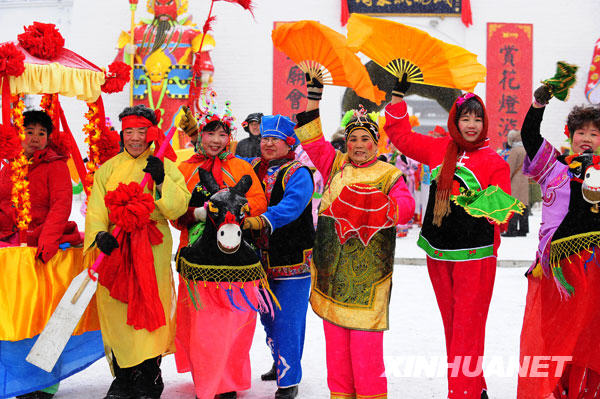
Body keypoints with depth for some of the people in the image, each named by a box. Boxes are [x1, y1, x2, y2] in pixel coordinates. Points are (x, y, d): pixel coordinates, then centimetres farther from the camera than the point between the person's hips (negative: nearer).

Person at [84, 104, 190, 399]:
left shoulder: (165, 166, 7)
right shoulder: (108, 168, 13)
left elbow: (178, 208, -5)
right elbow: (96, 208, 4)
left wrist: (161, 180, -18)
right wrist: (99, 234, -15)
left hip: (153, 249, -2)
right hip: (115, 247, 2)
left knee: (149, 308, -5)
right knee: (115, 309, 3)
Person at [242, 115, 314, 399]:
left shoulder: (298, 174, -11)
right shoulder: (253, 168, 9)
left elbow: (291, 205, -27)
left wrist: (263, 221, -41)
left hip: (293, 261, -6)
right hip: (262, 259, 6)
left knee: (288, 321, -3)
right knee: (267, 317, 19)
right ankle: (280, 364, 41)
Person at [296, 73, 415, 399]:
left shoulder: (389, 175, -1)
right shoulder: (335, 166, 11)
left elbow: (406, 206, -17)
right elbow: (311, 139, 11)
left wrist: (385, 208, -37)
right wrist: (313, 94, 7)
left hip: (367, 278, -4)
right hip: (331, 273, 4)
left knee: (366, 346, -4)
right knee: (335, 344, 12)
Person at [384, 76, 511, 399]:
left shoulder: (494, 162, -3)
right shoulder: (438, 149, 8)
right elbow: (400, 134, 15)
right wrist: (398, 94, 11)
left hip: (474, 257, -5)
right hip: (437, 254, 5)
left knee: (467, 328, -6)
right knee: (451, 326, 13)